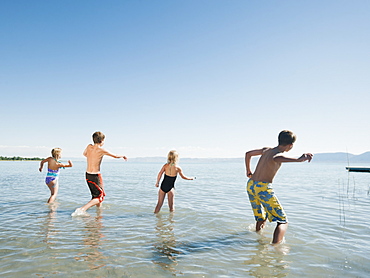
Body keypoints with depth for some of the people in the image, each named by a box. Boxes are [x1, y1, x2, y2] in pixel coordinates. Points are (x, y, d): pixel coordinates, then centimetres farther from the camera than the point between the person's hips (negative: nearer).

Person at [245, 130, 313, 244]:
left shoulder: (266, 150, 12)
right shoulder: (278, 154, -11)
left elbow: (248, 154, 26)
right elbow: (275, 159, -39)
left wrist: (248, 172, 33)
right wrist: (298, 160, -43)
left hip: (250, 185, 8)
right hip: (263, 187, -8)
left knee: (261, 219, 29)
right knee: (283, 221, -4)